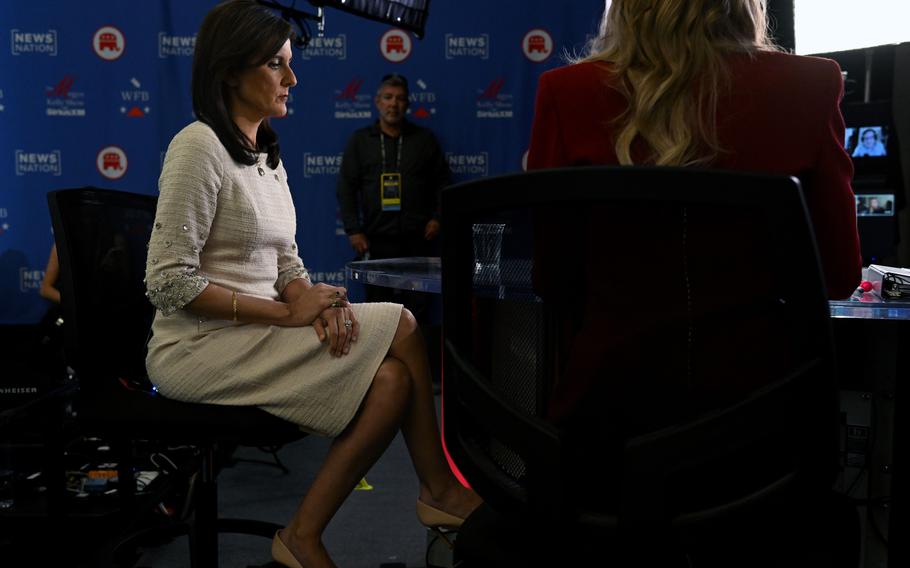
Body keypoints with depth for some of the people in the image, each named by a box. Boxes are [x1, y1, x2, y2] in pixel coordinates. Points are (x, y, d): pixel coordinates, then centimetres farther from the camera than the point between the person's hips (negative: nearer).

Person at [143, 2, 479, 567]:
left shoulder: (267, 154, 14)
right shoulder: (199, 147, -13)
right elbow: (169, 283, -18)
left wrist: (312, 298, -9)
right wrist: (287, 313, -18)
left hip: (254, 336, 8)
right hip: (200, 349, -8)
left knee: (393, 378, -15)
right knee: (402, 326, -17)